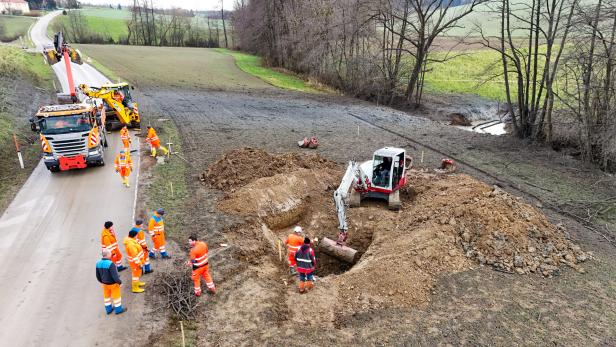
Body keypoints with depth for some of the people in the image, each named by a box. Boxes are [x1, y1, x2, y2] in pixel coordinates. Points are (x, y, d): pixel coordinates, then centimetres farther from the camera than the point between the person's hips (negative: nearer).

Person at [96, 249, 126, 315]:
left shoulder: (98, 263, -11)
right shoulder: (110, 264, -33)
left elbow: (98, 275, 3)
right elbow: (115, 276, -29)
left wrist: (101, 281, 20)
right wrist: (119, 282, -12)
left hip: (105, 283, 6)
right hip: (113, 283, -6)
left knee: (107, 296, 23)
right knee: (116, 296, 13)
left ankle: (108, 309, 38)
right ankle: (118, 309, 28)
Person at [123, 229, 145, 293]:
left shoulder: (128, 239, -3)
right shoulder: (131, 244, -34)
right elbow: (135, 255, -29)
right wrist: (139, 264, -21)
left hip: (136, 259, 10)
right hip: (135, 261, -10)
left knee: (137, 272, 27)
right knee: (136, 273, 5)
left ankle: (137, 283, 46)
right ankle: (135, 288, 17)